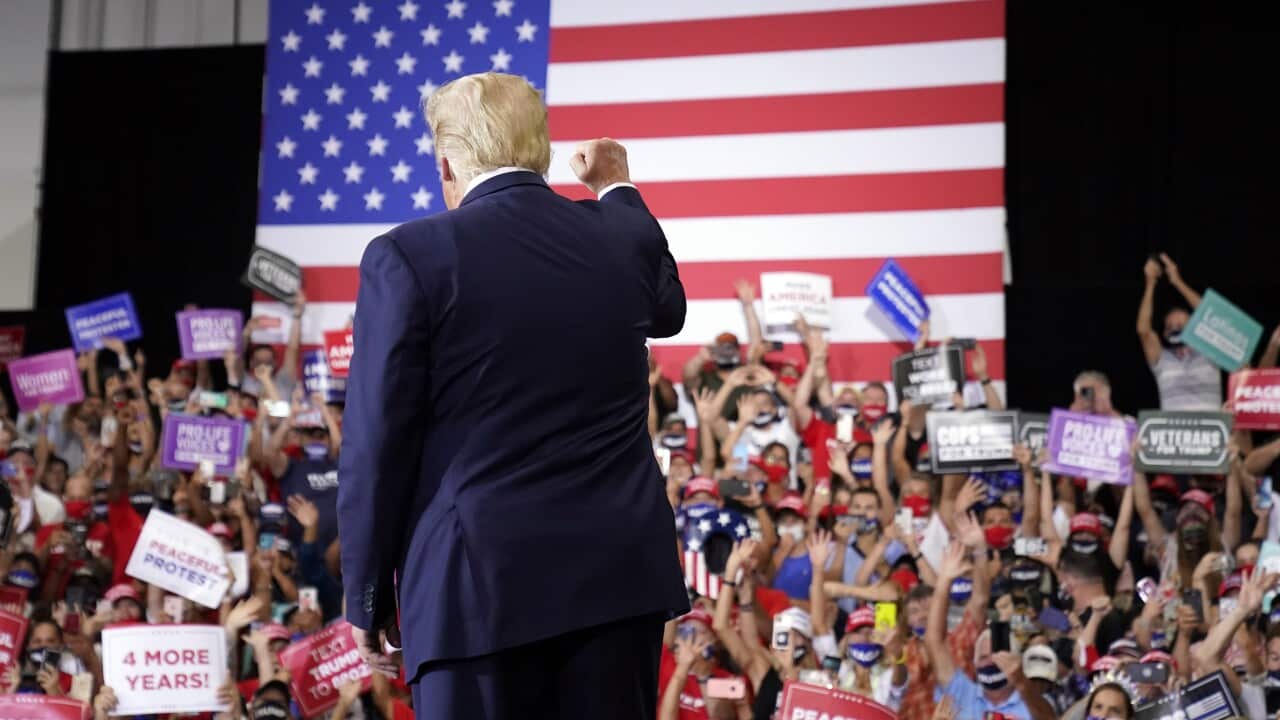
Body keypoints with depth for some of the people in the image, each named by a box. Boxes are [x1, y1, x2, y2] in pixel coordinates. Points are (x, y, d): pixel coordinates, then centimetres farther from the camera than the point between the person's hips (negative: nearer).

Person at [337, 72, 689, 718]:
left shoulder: (409, 257, -8)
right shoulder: (622, 236, 6)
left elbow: (376, 445, -8)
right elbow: (667, 311, 31)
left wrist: (366, 596, 3)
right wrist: (618, 191, 44)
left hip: (477, 585, -4)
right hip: (618, 573, 4)